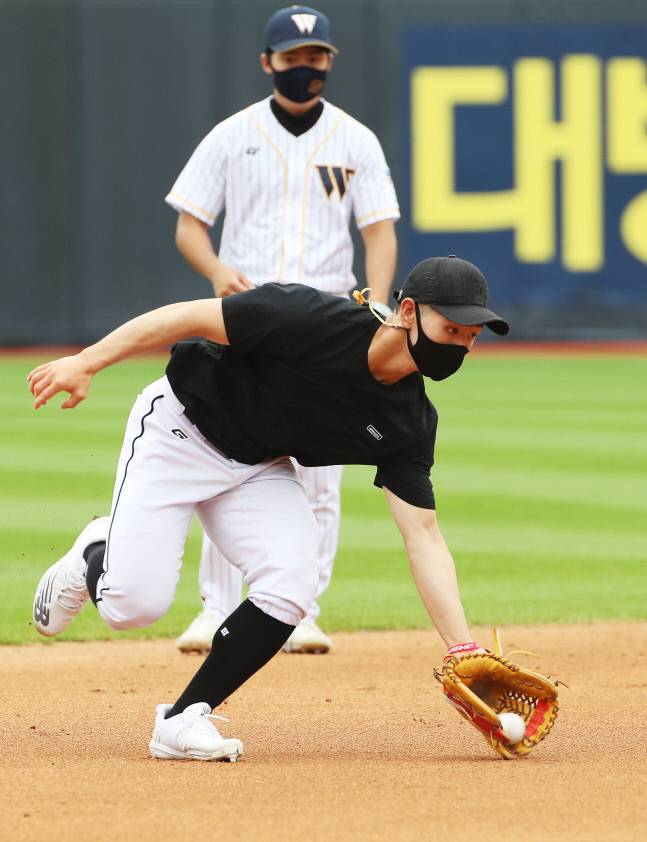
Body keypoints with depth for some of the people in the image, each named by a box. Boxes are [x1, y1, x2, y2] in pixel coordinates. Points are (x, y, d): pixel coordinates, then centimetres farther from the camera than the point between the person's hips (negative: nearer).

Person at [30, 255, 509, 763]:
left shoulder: (410, 423, -12)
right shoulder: (312, 321, -30)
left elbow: (423, 538, -11)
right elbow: (190, 317, -23)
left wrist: (463, 651, -20)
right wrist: (86, 362, -27)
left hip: (260, 468, 5)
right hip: (177, 431, -5)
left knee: (291, 588, -21)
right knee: (134, 605, -16)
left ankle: (182, 721, -5)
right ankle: (94, 559, 22)